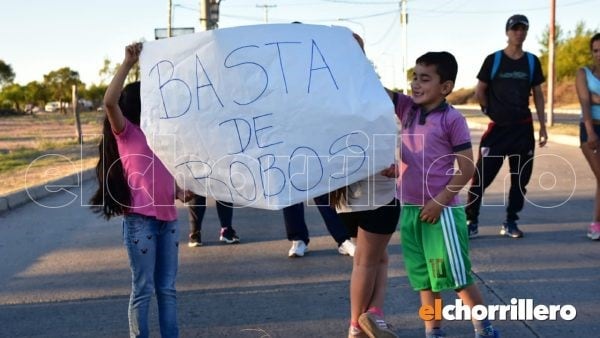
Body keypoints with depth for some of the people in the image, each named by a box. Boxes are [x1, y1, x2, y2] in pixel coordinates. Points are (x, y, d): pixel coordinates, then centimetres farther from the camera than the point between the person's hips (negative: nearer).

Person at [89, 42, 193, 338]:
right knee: (143, 289, 1)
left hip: (168, 218, 6)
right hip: (139, 220, -6)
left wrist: (180, 193, 3)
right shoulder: (126, 133, -3)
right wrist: (128, 63, -20)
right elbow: (110, 102, -22)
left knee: (167, 288, 11)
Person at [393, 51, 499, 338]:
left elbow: (467, 169, -10)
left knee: (458, 275, 2)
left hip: (441, 210, -6)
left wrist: (439, 200, -14)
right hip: (410, 209, 6)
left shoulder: (453, 119, -10)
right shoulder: (407, 108, 6)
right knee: (423, 277, 13)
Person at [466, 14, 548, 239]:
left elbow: (538, 94, 10)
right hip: (497, 128, -3)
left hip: (523, 128, 3)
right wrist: (492, 111, 2)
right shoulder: (493, 60, -2)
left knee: (520, 178, 7)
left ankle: (510, 223, 18)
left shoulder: (532, 61, 7)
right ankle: (472, 222, 1)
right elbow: (480, 91, 3)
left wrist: (543, 126, 6)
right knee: (482, 176, -7)